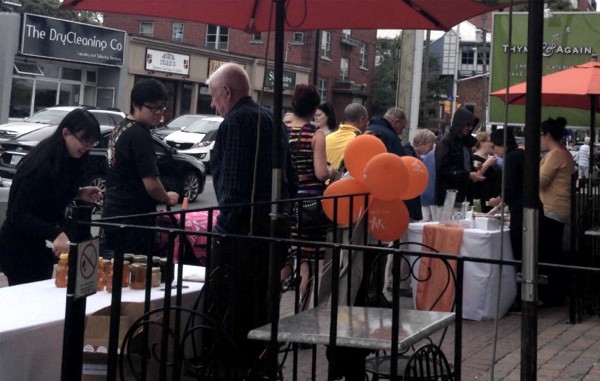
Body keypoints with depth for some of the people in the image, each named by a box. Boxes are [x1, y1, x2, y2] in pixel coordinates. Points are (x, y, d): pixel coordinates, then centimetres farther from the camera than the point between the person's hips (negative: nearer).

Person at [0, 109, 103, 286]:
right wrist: (55, 234, -40)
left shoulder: (65, 160, 1)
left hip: (41, 246, 9)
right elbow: (19, 214, -28)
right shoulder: (42, 164, -24)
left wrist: (79, 193, 0)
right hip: (19, 248, -9)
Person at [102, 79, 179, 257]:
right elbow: (151, 184, -20)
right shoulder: (140, 135, -17)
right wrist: (168, 198, 0)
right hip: (132, 221, -10)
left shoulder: (120, 128, 12)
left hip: (113, 213, 10)